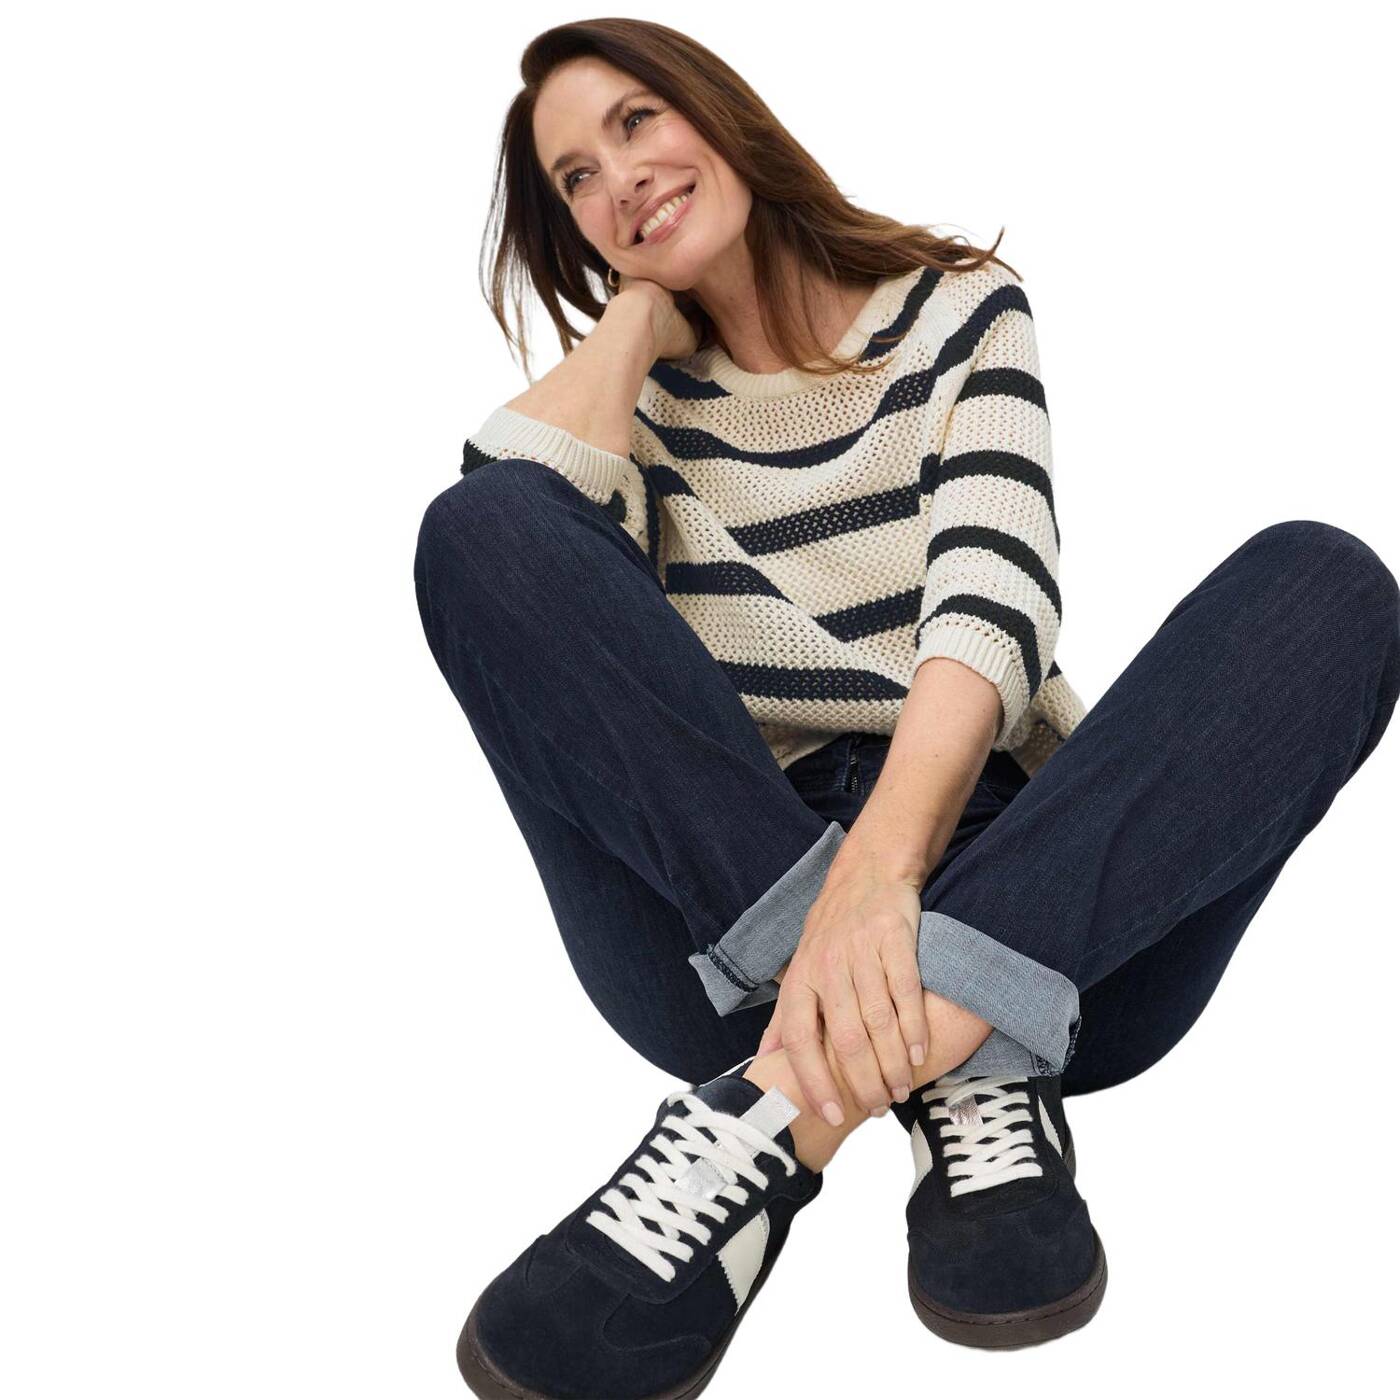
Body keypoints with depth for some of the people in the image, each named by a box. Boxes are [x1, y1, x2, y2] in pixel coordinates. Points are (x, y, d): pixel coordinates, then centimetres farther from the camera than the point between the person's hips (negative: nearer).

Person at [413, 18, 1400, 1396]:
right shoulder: (642, 397, 13)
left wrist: (879, 868, -27)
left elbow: (993, 599, -9)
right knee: (482, 529, -18)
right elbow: (511, 509, -13)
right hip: (732, 933, 0)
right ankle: (956, 1073, -29)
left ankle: (784, 1113, -36)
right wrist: (638, 308, 6)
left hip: (1020, 883, 0)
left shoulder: (960, 310, 11)